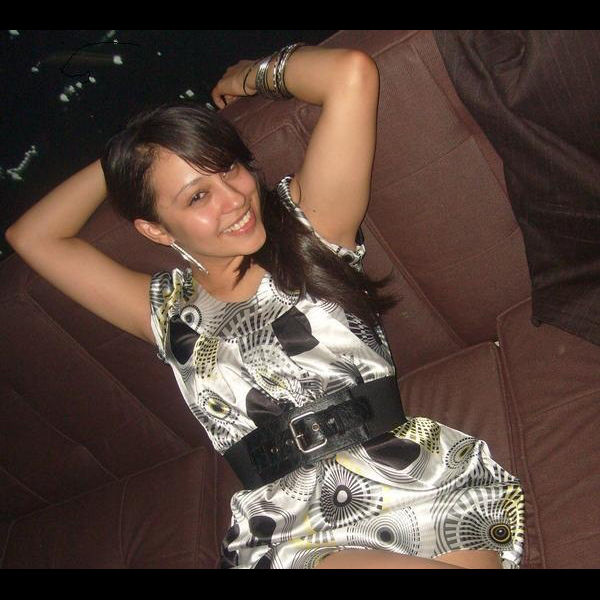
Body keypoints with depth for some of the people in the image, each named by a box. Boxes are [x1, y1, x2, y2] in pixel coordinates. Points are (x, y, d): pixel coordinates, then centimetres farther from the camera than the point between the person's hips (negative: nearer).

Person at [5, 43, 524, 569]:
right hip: (296, 538, -1)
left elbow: (352, 73, 0)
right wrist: (119, 160, 20)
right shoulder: (168, 311, 15)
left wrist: (252, 74, 16)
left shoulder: (309, 225, 8)